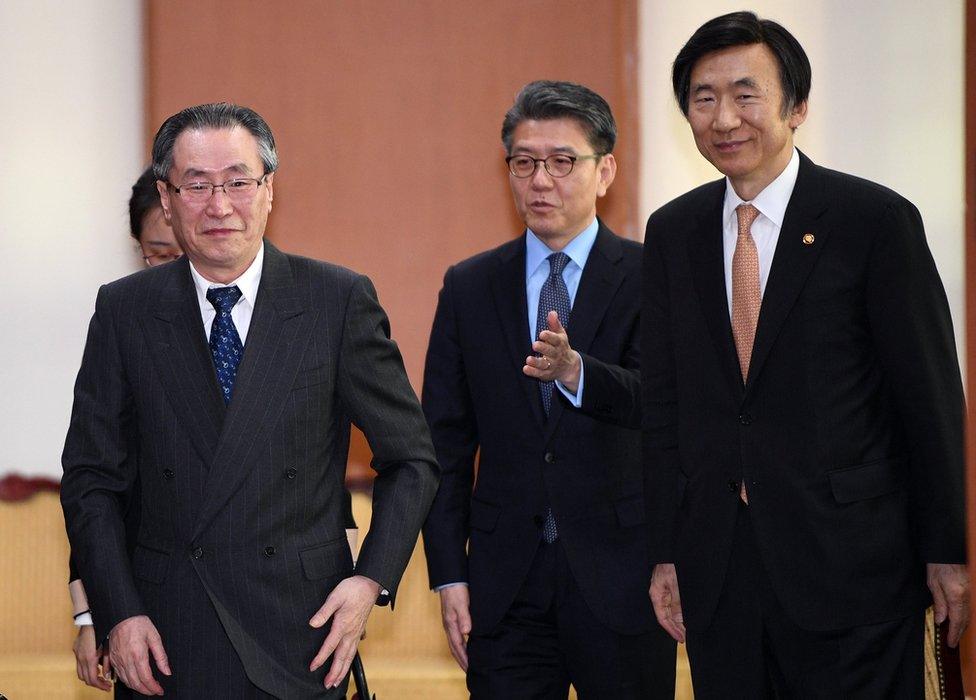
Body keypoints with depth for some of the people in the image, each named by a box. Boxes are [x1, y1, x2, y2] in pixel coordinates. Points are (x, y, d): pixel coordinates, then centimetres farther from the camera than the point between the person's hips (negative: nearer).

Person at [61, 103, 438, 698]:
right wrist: (118, 614, -5)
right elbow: (90, 478, 5)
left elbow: (410, 459, 4)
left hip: (302, 639, -1)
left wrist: (372, 579, -8)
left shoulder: (340, 300, -2)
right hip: (169, 641, 1)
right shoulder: (124, 310, 2)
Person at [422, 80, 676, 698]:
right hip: (505, 588, 2)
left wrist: (575, 370, -36)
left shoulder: (651, 279, -1)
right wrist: (449, 575, 0)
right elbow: (445, 443, 7)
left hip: (621, 579, -2)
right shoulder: (469, 288, 7)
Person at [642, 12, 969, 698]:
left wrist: (945, 553, -4)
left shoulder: (875, 220, -5)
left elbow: (930, 398, -4)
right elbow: (663, 403, 11)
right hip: (716, 575, 4)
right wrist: (666, 553, 7)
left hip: (849, 561, -4)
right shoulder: (672, 233, 9)